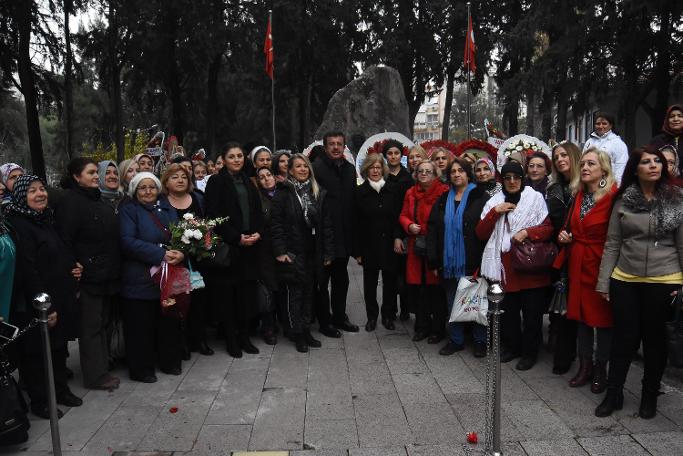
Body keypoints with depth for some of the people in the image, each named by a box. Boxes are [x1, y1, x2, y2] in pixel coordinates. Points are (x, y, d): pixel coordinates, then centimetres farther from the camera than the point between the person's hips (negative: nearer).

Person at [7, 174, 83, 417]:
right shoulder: (18, 225, -16)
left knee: (59, 347, 18)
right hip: (35, 307, -8)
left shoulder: (46, 220, 11)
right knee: (36, 353, 6)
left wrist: (74, 267, 2)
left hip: (59, 299, 8)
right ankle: (39, 401, 21)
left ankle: (60, 390, 34)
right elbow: (28, 271, -21)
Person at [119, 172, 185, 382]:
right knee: (141, 325, 3)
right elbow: (128, 241, -16)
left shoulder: (167, 207, 13)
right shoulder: (128, 211, -3)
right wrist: (161, 255, -23)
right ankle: (141, 369, 19)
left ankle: (170, 361, 29)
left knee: (170, 321, 13)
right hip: (141, 280, -5)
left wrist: (182, 252, -13)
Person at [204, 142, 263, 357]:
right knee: (229, 295, 1)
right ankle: (231, 339, 13)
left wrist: (257, 233, -3)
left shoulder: (247, 182, 15)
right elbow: (214, 215, -10)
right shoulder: (216, 182, -3)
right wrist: (236, 238, -14)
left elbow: (257, 211, 15)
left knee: (246, 293, 5)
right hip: (228, 246, -5)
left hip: (249, 246, 5)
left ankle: (244, 337, 17)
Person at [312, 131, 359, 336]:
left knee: (341, 278, 17)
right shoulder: (317, 167, -11)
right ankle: (324, 321, 18)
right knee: (322, 280, 5)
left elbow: (352, 201, 13)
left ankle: (339, 317, 32)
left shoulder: (350, 169, 10)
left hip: (343, 234, 7)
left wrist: (351, 232, 9)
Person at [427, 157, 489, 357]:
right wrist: (433, 260, 0)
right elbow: (432, 230, 7)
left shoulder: (480, 197, -2)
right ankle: (455, 339, 24)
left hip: (473, 261, -4)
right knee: (453, 302, 11)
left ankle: (480, 340, 21)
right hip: (449, 262, 4)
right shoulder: (443, 200, 11)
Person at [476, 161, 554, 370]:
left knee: (532, 312, 4)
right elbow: (481, 233, 4)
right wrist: (495, 212, -8)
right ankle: (512, 347, 31)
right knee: (508, 310, 13)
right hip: (506, 266, 3)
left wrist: (528, 232, -19)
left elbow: (548, 228, -3)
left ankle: (529, 352, 21)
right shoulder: (494, 202, 10)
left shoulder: (535, 198, 1)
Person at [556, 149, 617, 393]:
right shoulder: (579, 194, 9)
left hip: (601, 263, -6)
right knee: (581, 314, 13)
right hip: (578, 263, 6)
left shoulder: (614, 197, -14)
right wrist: (564, 235, 3)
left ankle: (600, 370, 23)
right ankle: (585, 366, 27)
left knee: (602, 316, 7)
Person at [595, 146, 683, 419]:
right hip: (624, 280, 1)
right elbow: (612, 244, 3)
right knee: (624, 337, 7)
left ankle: (650, 396, 30)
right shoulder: (623, 200, 2)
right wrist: (603, 282, 1)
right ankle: (613, 394, 23)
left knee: (654, 339, 11)